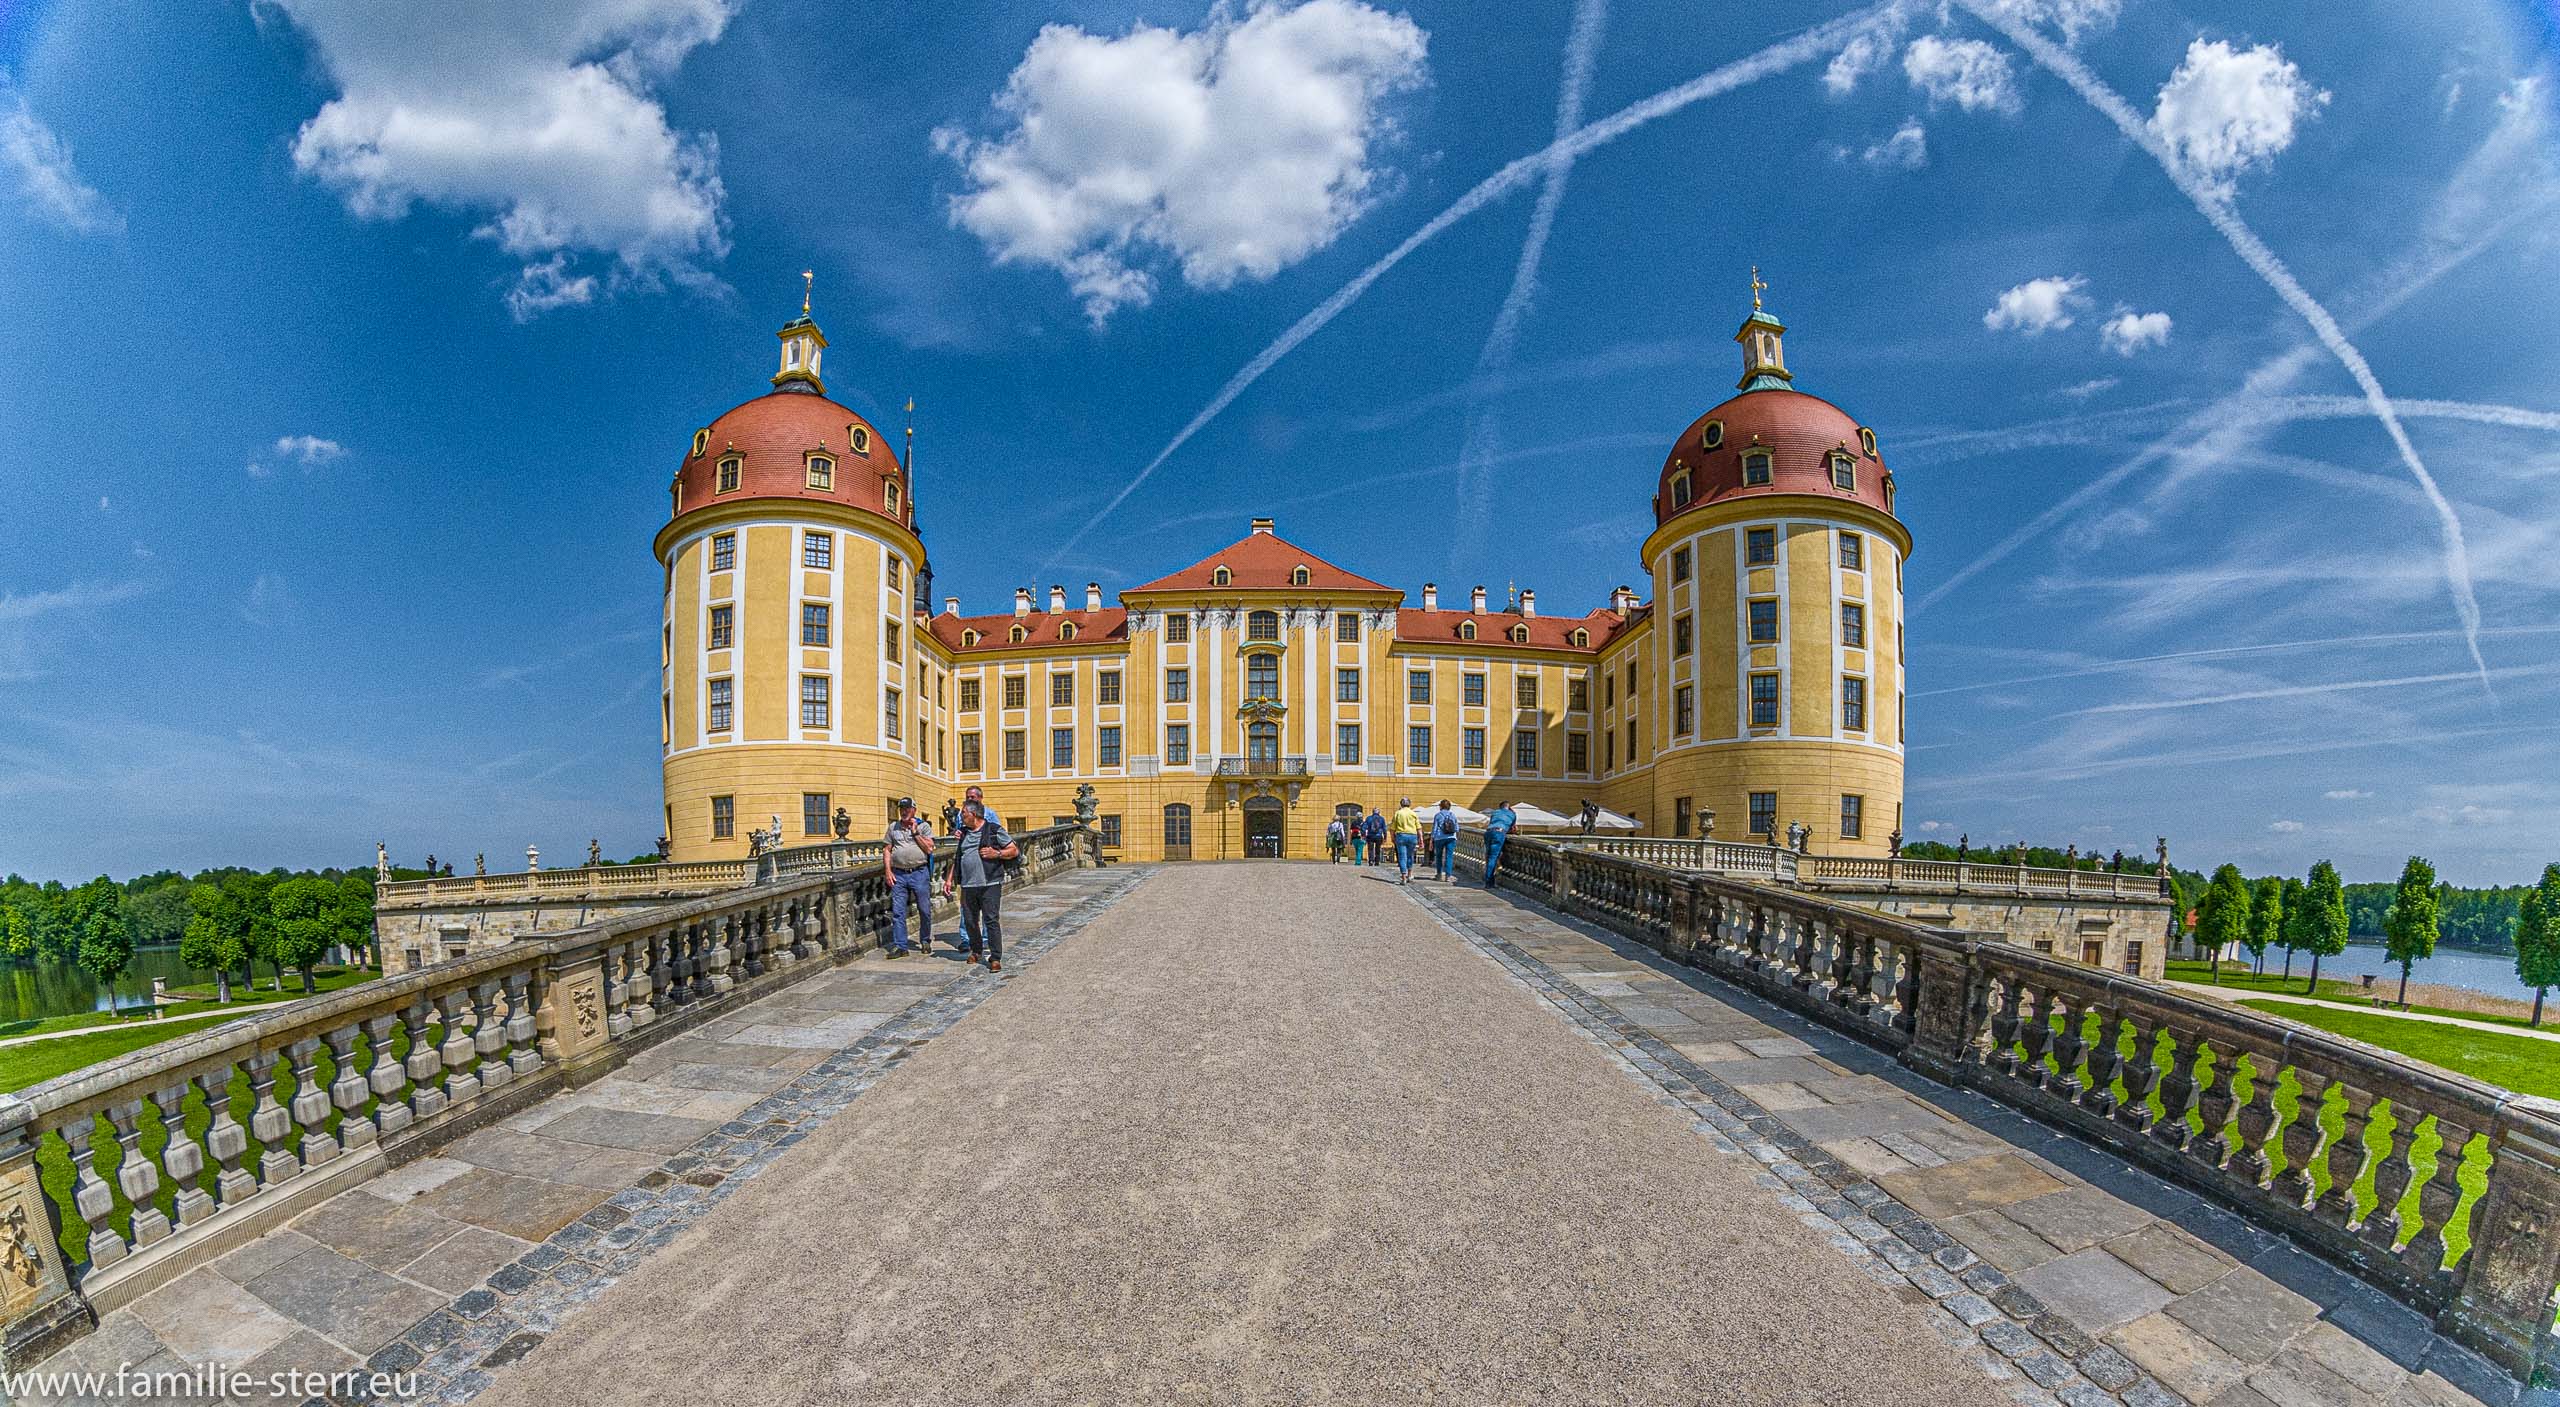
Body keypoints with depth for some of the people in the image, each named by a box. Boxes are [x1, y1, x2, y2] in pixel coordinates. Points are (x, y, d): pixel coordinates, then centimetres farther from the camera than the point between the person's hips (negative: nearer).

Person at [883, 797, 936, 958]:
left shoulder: (923, 827, 5)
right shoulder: (893, 827, 13)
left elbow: (929, 848, -4)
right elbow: (886, 850, 12)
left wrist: (915, 832, -7)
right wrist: (887, 871, 2)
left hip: (919, 873, -2)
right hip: (898, 874, 2)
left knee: (925, 910, 3)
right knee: (897, 912, -2)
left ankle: (925, 941, 20)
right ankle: (899, 946, 1)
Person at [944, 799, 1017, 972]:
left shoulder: (994, 830, -1)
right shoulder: (964, 832, 17)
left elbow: (1014, 850, 1)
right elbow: (957, 858, 24)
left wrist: (996, 854, -13)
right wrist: (950, 879, 19)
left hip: (990, 883, -6)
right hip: (967, 885, 6)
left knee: (991, 920, -8)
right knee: (970, 920, 10)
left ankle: (996, 958, -5)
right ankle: (975, 950, 31)